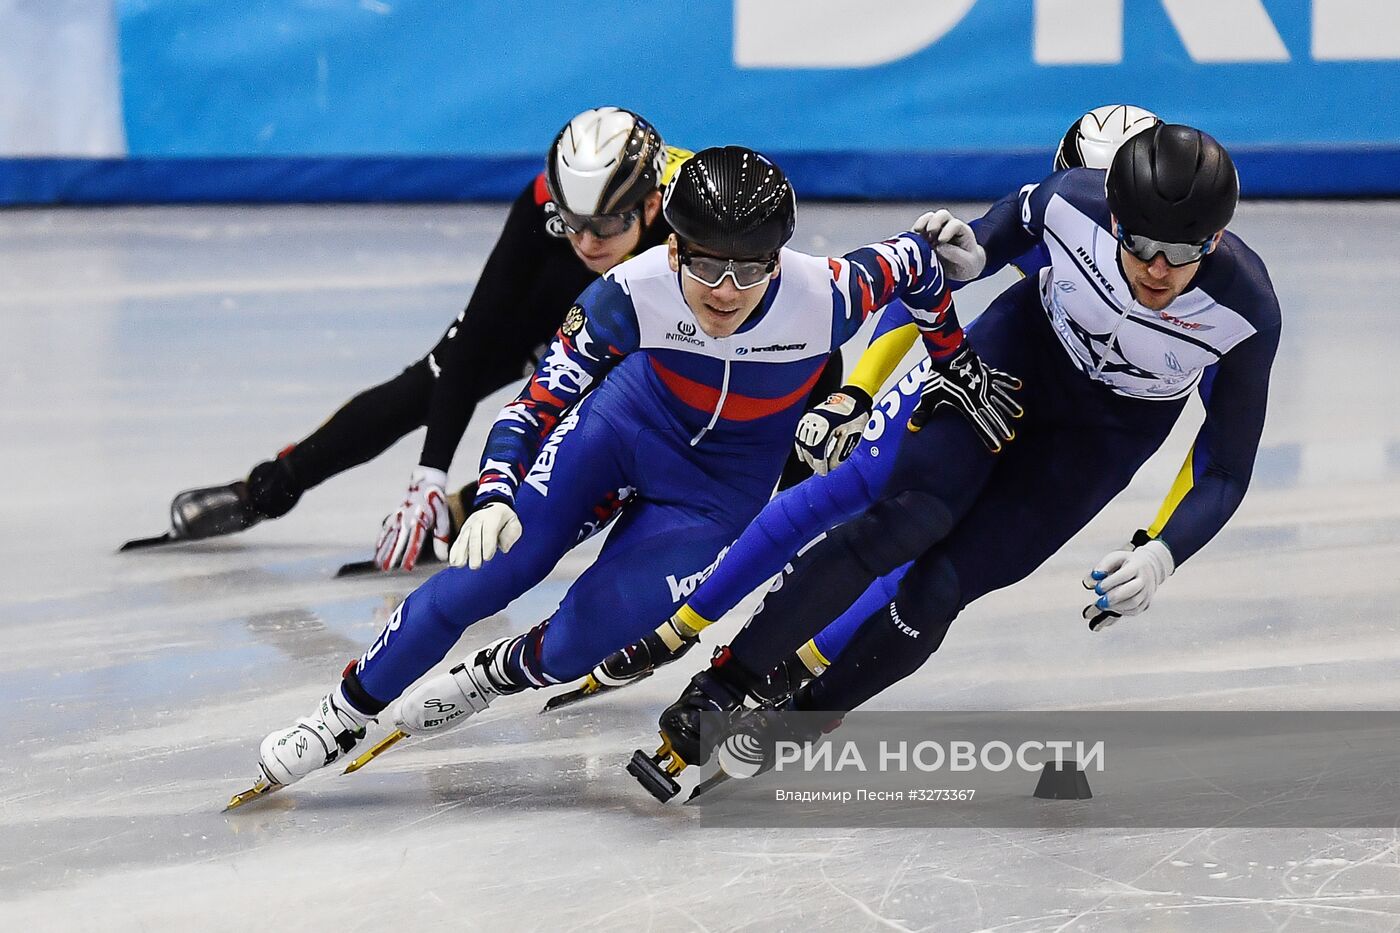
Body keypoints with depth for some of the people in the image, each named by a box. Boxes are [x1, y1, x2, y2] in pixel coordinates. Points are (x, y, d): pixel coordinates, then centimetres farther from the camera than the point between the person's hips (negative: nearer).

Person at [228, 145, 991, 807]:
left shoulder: (821, 296, -33)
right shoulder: (634, 293, -30)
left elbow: (911, 262, -12)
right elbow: (541, 398, -21)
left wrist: (952, 360, 3)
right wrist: (492, 495, -35)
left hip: (722, 489, -1)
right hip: (628, 423, 1)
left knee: (578, 639, -14)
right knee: (493, 568, -15)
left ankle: (494, 675, 22)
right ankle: (344, 714, 1)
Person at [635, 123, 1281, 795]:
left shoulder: (1246, 312, -32)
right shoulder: (1075, 202, -28)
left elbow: (1225, 471, -22)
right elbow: (1022, 217, -1)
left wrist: (1161, 556, -38)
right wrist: (967, 257, -21)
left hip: (1110, 428, 0)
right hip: (1025, 339, 0)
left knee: (944, 584, -13)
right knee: (909, 519, -22)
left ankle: (806, 716, 9)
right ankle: (719, 690, -17)